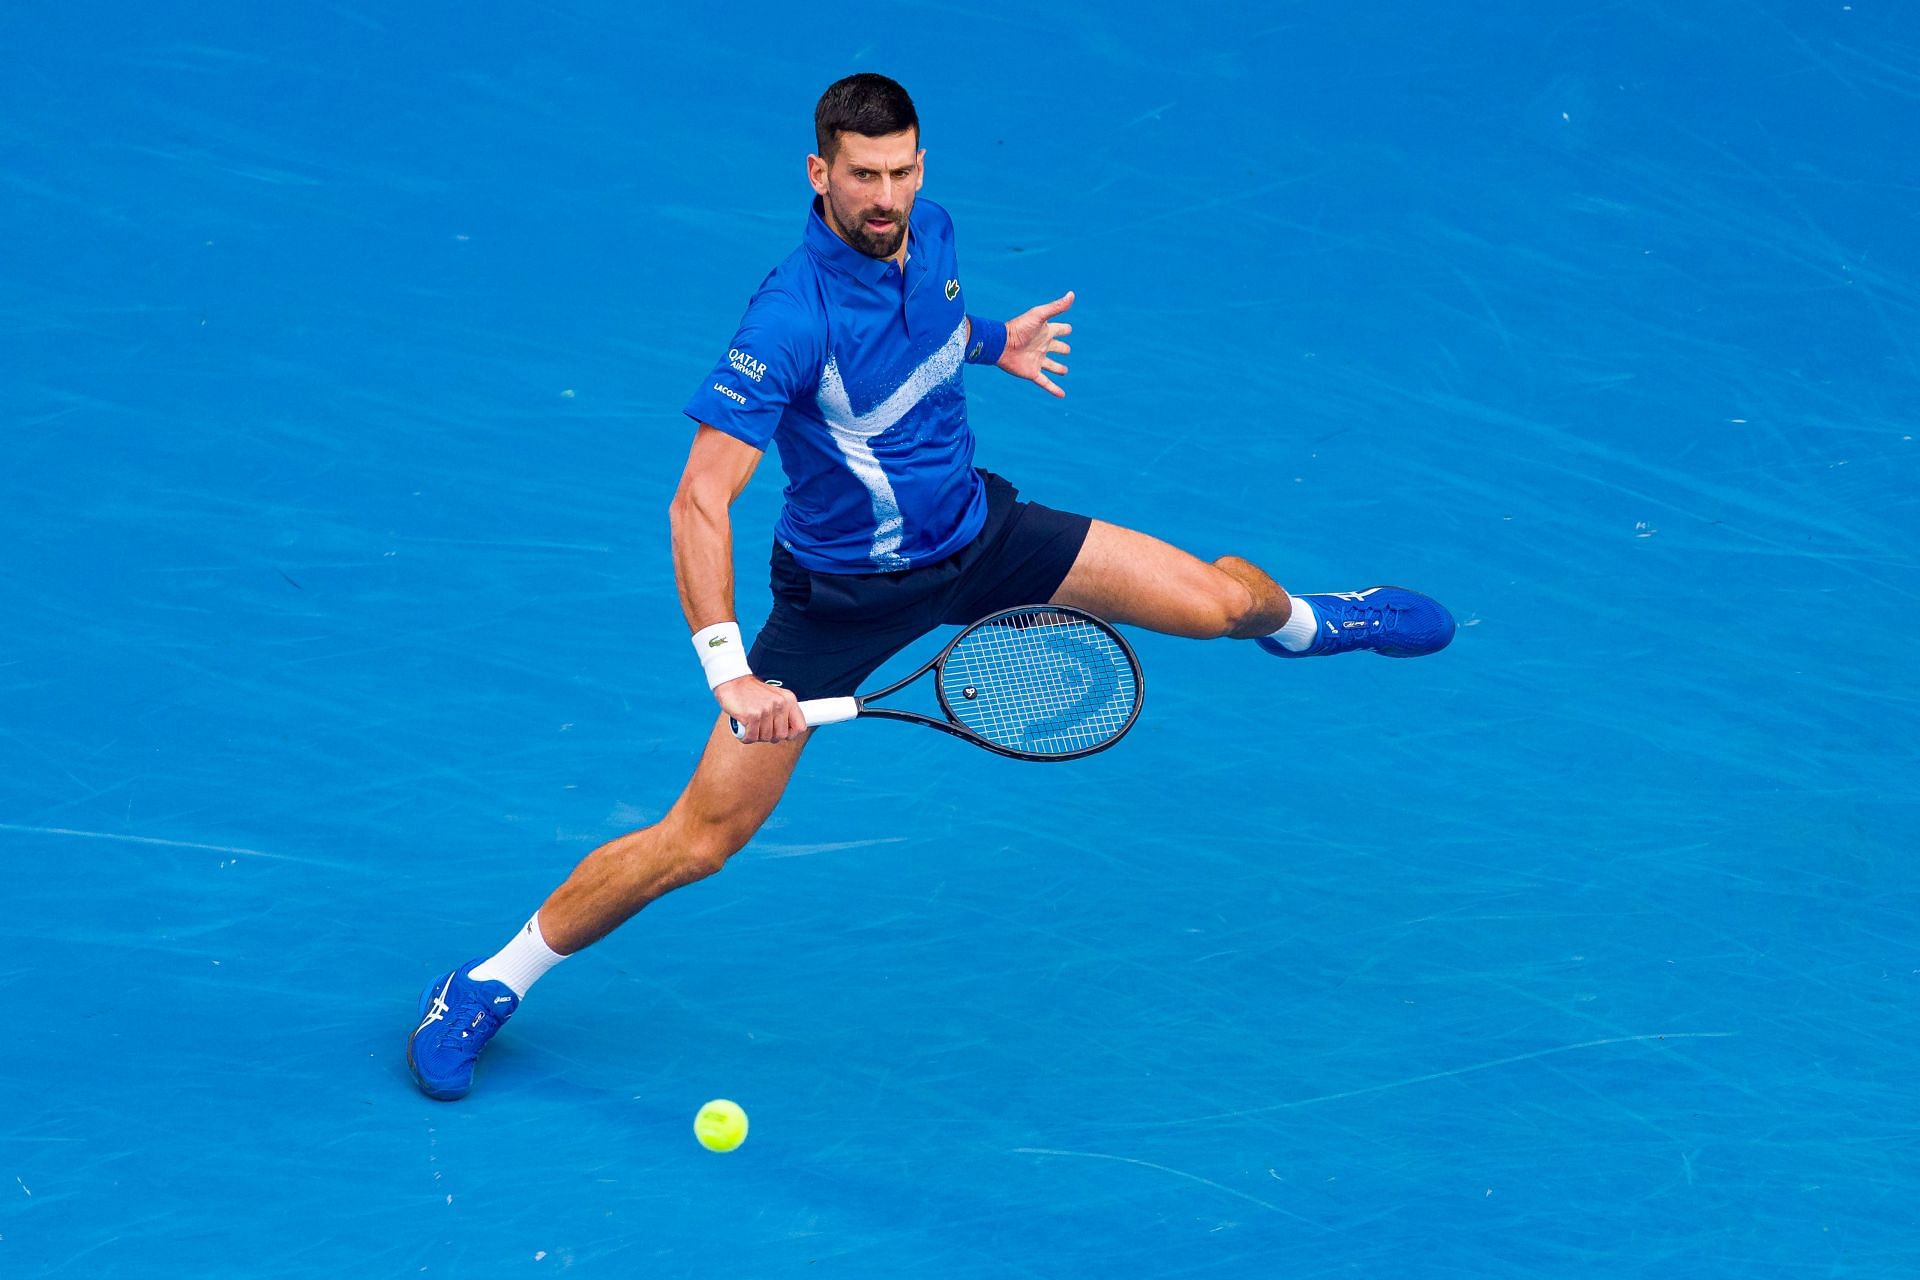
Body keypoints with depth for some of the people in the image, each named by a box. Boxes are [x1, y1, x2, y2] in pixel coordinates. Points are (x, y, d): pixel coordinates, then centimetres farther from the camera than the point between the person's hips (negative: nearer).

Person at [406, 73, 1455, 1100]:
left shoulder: (929, 233, -10)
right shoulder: (791, 318, -32)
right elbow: (700, 500, -36)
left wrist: (989, 342, 11)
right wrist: (728, 668, -44)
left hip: (975, 535, 6)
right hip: (843, 592, -6)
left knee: (1222, 599, 4)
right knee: (700, 839, -9)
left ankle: (1295, 619, 44)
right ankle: (488, 986, 9)